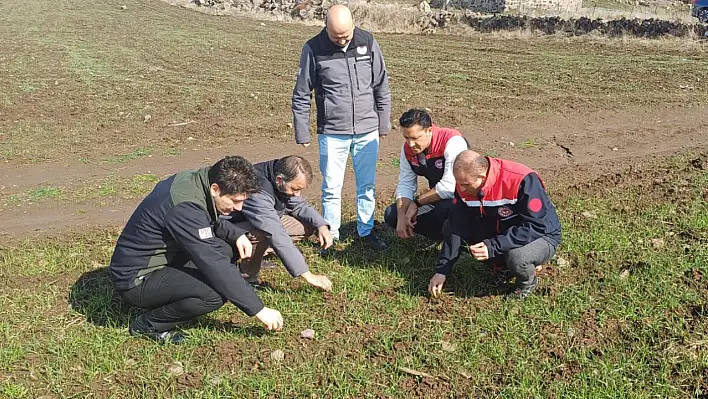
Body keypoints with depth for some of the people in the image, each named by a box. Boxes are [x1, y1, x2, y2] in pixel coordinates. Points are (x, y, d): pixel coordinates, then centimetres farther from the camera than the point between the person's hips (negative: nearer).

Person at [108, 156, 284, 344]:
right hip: (136, 279, -10)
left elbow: (211, 222, 17)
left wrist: (237, 234, -3)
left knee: (228, 247, 4)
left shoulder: (194, 180, -4)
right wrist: (259, 310, -26)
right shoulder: (185, 207, -31)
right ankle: (147, 324, -5)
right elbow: (215, 265, -31)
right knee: (216, 293, -28)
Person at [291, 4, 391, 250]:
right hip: (332, 134, -2)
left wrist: (384, 124, 8)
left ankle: (366, 230, 29)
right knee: (331, 188, 6)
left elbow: (381, 86, 6)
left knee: (367, 186, 11)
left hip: (367, 132, 2)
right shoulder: (314, 49, -8)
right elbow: (301, 95, -1)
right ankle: (331, 235, 22)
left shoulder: (367, 42, -3)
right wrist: (302, 133, 0)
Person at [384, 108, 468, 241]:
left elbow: (449, 187, -34)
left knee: (445, 209, -41)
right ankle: (443, 235, 3)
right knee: (391, 215, -3)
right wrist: (401, 217, -17)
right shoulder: (407, 148, -5)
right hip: (437, 198, 7)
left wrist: (417, 202, -23)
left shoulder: (453, 142, -28)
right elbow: (405, 185, -2)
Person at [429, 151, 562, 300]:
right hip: (499, 231, 6)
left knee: (517, 257, -40)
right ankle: (504, 262, 4)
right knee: (449, 227, -7)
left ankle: (528, 282, -2)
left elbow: (535, 227, -32)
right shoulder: (464, 183, -13)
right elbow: (457, 227, -9)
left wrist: (493, 247, -39)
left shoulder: (522, 180, -33)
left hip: (541, 236, -6)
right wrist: (442, 270, -12)